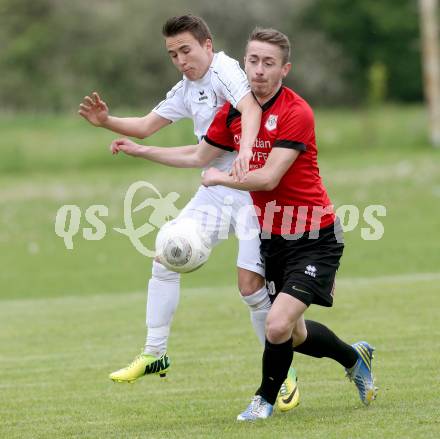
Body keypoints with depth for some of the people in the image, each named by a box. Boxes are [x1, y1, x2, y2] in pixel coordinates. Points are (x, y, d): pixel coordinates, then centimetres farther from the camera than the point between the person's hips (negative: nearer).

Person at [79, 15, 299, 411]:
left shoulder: (224, 68, -15)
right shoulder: (185, 91, 12)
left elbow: (250, 107, -34)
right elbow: (146, 126, 18)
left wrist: (245, 151, -52)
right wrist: (107, 122, -1)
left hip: (253, 187, -8)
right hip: (216, 189, 8)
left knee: (250, 284, -10)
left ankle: (283, 373, 6)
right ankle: (155, 354, 10)